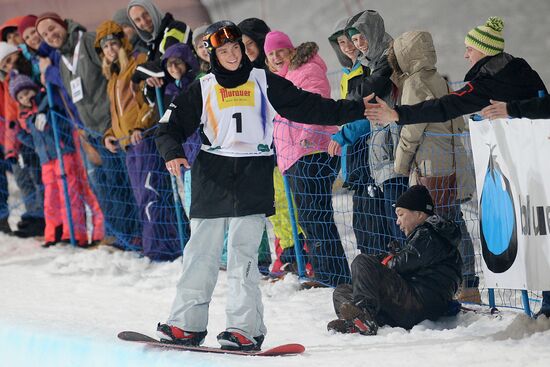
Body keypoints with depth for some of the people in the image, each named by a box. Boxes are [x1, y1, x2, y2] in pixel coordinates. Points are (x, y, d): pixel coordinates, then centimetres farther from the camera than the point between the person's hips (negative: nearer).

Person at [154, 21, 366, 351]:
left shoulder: (263, 82, 9)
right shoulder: (204, 89, 11)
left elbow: (308, 107, 9)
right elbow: (171, 125, 11)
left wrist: (355, 110, 3)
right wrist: (173, 152, -10)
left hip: (253, 177, -2)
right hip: (213, 178, 2)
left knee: (243, 255, -11)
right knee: (200, 254, 0)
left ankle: (246, 329, -12)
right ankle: (188, 324, 4)